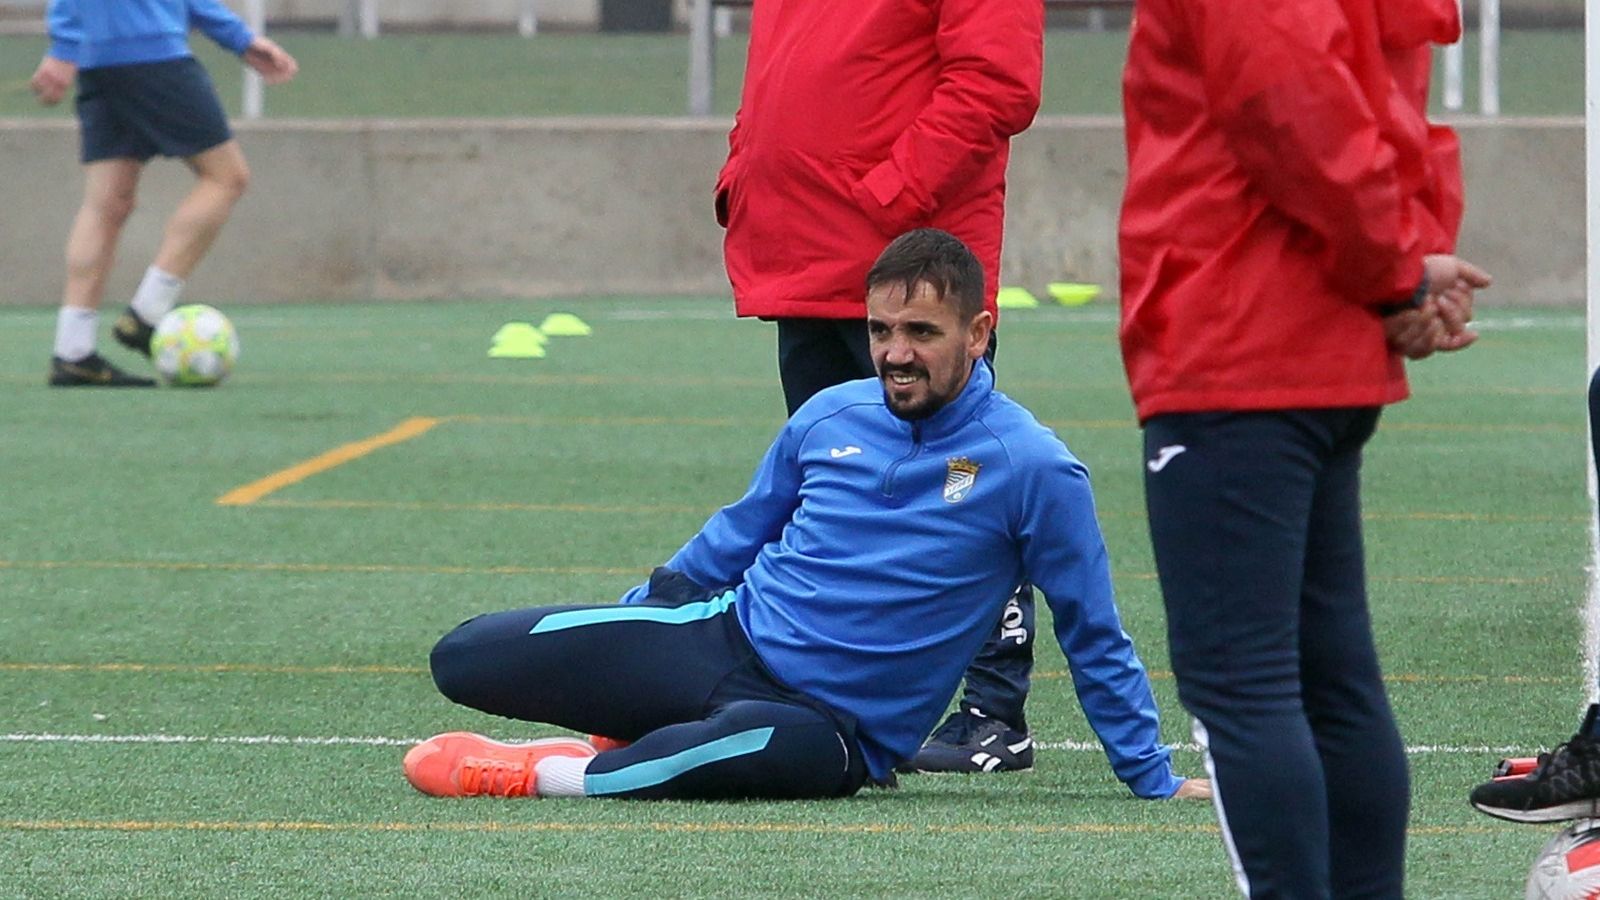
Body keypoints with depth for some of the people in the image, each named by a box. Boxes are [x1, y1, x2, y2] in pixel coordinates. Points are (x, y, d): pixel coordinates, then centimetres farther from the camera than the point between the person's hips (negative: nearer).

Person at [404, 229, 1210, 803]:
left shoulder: (1031, 469, -8)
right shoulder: (831, 417, 6)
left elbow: (1093, 640, 1)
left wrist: (1155, 782, 4)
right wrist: (625, 619, 24)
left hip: (832, 725, -5)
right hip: (723, 637, 5)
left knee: (796, 753, -45)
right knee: (464, 658, -7)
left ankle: (539, 777, -30)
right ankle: (644, 746, 11)